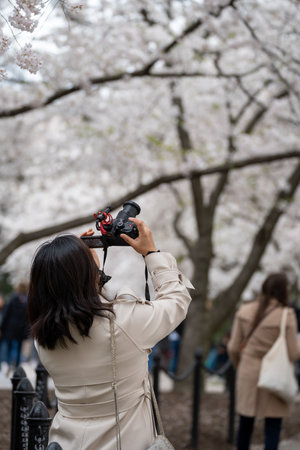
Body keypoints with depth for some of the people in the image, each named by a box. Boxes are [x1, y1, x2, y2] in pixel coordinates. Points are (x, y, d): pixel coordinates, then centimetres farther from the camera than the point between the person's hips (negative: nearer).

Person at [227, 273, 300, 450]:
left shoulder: (245, 311, -1)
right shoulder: (286, 316, -13)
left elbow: (233, 347, 2)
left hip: (248, 372, 4)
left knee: (246, 423, 15)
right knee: (273, 426, 4)